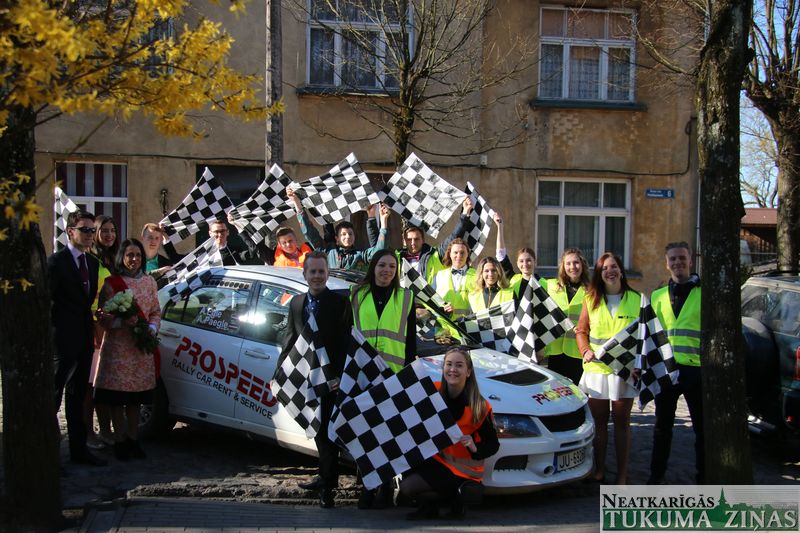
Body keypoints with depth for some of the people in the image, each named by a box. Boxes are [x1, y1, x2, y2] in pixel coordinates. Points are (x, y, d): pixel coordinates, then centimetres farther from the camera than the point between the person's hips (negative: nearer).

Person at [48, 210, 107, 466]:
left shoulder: (93, 262, 12)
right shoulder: (56, 261, -10)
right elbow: (45, 300, -11)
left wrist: (91, 326, 5)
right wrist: (55, 330, -12)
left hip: (85, 338, 8)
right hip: (63, 339, -8)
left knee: (78, 395, 14)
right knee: (53, 395, -2)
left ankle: (79, 449, 22)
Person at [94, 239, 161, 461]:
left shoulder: (149, 282, 10)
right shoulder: (110, 283, -3)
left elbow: (156, 312, 13)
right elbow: (103, 317, -5)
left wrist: (151, 329, -5)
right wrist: (125, 322, -20)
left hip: (141, 348, 3)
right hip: (117, 348, -3)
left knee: (135, 398, 9)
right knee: (117, 398, 0)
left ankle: (133, 439, 18)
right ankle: (120, 441, 10)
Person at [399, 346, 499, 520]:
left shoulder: (479, 406, -17)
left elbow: (493, 445, -11)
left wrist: (474, 448, -30)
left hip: (463, 471, -6)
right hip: (437, 458, 6)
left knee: (407, 486, -21)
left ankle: (455, 495, 2)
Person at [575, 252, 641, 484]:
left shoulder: (636, 299, 3)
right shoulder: (591, 300, 9)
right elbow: (581, 330, 12)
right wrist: (585, 350, -7)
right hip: (595, 368, 2)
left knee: (622, 422, 3)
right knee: (599, 421, 8)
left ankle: (622, 474, 9)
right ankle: (599, 470, 18)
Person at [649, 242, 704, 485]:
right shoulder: (657, 296, 13)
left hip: (697, 368, -3)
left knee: (702, 426, 5)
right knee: (663, 425, 12)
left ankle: (704, 476, 15)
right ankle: (656, 474, 21)